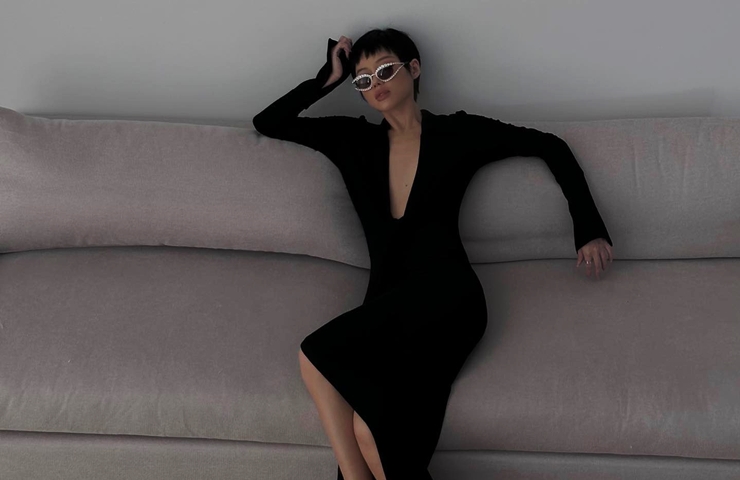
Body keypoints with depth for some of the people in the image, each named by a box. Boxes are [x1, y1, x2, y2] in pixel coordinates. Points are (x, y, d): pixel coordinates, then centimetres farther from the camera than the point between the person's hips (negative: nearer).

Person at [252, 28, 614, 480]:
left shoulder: (457, 132, 9)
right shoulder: (355, 139, 19)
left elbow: (552, 148, 13)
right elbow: (267, 123, 23)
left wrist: (589, 229, 7)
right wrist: (328, 79, 17)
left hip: (444, 292, -3)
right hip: (388, 300, 4)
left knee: (316, 355, -26)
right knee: (373, 434, -27)